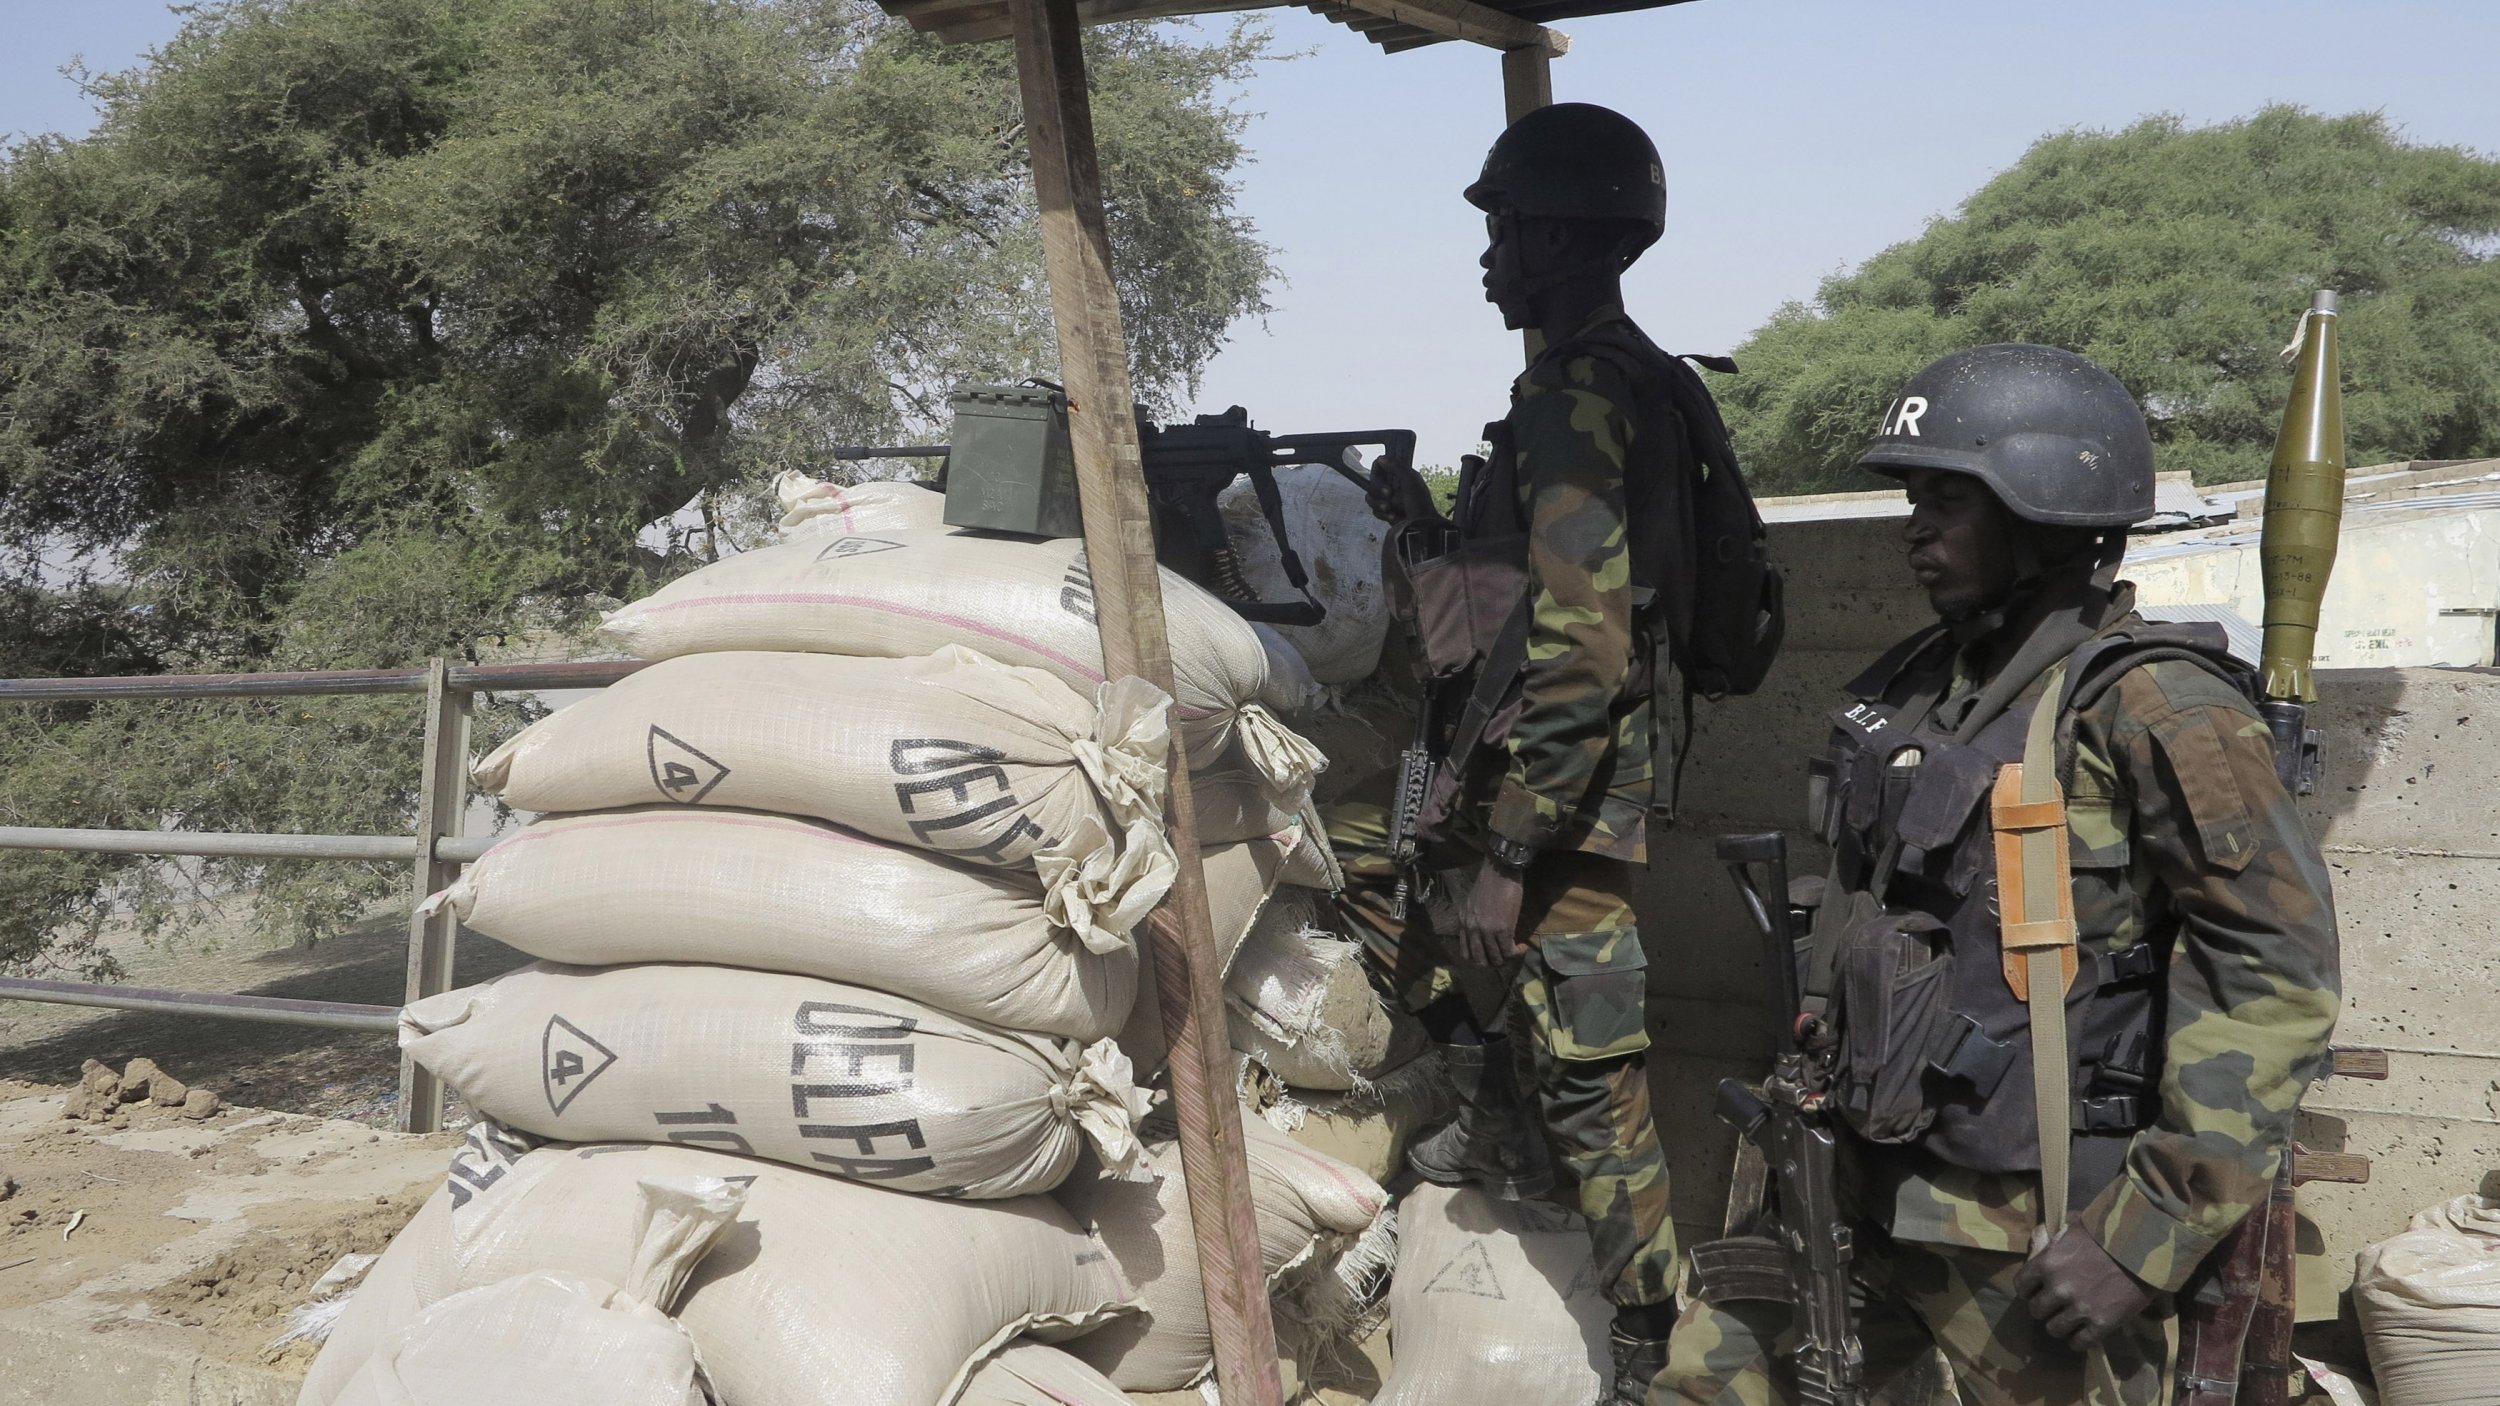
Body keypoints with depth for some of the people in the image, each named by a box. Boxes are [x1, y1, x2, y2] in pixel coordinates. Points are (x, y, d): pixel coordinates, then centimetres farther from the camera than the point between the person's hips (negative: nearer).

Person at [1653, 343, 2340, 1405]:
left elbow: (2277, 969, -18)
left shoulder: (2148, 707, -14)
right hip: (1860, 1192, 7)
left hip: (2035, 1229, -7)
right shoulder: (1915, 688, 9)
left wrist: (2147, 1235, -19)